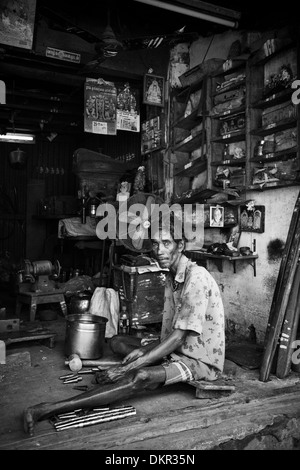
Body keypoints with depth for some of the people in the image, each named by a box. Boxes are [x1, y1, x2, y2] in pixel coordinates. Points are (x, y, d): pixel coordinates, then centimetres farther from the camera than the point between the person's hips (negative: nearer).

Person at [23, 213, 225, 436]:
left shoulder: (196, 277, -24)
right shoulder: (172, 277, 5)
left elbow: (178, 337, -26)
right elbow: (170, 332, 8)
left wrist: (126, 368, -24)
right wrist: (145, 350, -10)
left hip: (202, 359, -9)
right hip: (181, 348, 9)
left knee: (141, 377, -31)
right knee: (117, 342, 6)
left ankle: (51, 409, -28)